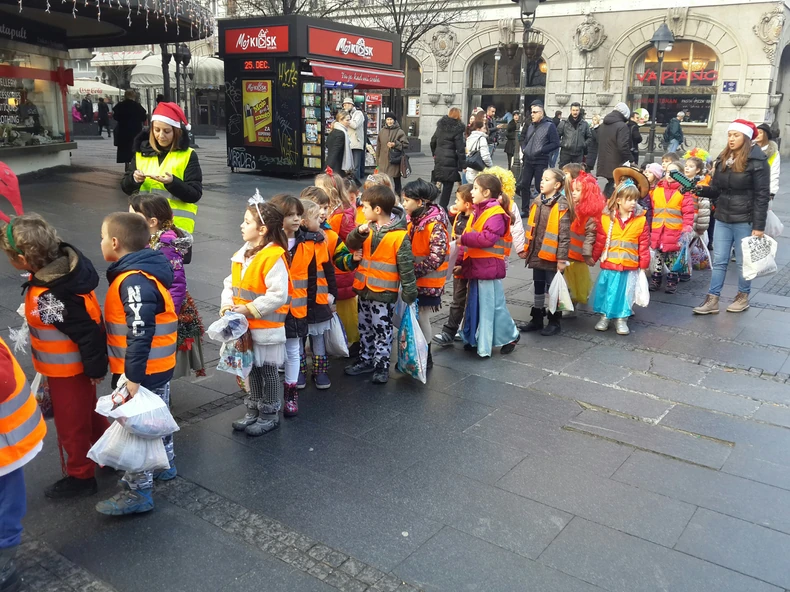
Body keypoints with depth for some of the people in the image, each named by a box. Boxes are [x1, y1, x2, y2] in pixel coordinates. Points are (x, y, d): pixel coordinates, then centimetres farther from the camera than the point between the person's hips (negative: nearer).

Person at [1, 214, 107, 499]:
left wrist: (96, 368, -17)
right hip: (74, 365, 9)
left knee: (71, 424, 13)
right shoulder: (63, 264, -10)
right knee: (86, 413, 27)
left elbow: (87, 333, -31)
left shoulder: (49, 298, -36)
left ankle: (80, 476, 33)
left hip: (67, 371, -9)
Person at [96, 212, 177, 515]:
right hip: (160, 365, 10)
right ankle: (164, 463, 43)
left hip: (144, 371, -10)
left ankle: (139, 493, 13)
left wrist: (133, 376, -29)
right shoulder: (146, 272, 7)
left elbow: (140, 332, -30)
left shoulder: (133, 281, -24)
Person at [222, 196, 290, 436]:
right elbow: (230, 283, 12)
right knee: (252, 368, 20)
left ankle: (269, 415, 22)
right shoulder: (242, 254, 6)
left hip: (266, 327, -8)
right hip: (245, 326, 8)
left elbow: (278, 294, -25)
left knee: (268, 370, 7)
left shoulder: (274, 256, -20)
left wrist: (249, 309, -22)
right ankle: (253, 411, 35)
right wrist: (227, 303, -7)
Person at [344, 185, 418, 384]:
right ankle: (366, 360, 34)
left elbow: (406, 266, -15)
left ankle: (382, 365, 18)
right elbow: (351, 245, -3)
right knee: (365, 328, 19)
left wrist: (409, 292, -12)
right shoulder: (369, 228, 2)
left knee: (382, 330, 6)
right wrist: (359, 232, -22)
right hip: (364, 288, 7)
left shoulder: (399, 235, -18)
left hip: (384, 292, -7)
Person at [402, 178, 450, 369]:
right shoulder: (413, 220, 7)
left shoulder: (435, 224, -18)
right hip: (413, 280, 7)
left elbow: (437, 257, -24)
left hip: (428, 280, -7)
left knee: (421, 318, 2)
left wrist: (414, 271, -22)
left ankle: (426, 357, 19)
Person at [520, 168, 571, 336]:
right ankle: (537, 319, 29)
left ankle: (554, 322, 19)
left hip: (552, 255, -6)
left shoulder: (562, 206, -14)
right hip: (537, 254, 7)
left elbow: (564, 235, -15)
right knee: (538, 287, 17)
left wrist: (562, 258, -16)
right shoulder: (537, 202, 5)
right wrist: (527, 248, 11)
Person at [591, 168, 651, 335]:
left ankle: (621, 319, 21)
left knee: (624, 292, 8)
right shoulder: (606, 218, -4)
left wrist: (643, 265, 0)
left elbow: (644, 245, -1)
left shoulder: (641, 220, -4)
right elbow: (600, 241, 2)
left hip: (630, 266, 0)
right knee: (606, 290, 9)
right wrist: (594, 258, 8)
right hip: (609, 264, 0)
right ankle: (604, 316, 25)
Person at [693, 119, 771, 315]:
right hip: (723, 219, 6)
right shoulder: (722, 159, 8)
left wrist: (759, 226, -16)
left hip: (744, 221, -6)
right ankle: (712, 300, 10)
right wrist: (700, 190, -10)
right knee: (719, 261, 7)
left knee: (743, 262, 7)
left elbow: (762, 195, -13)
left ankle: (743, 297, 24)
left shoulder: (757, 161, -11)